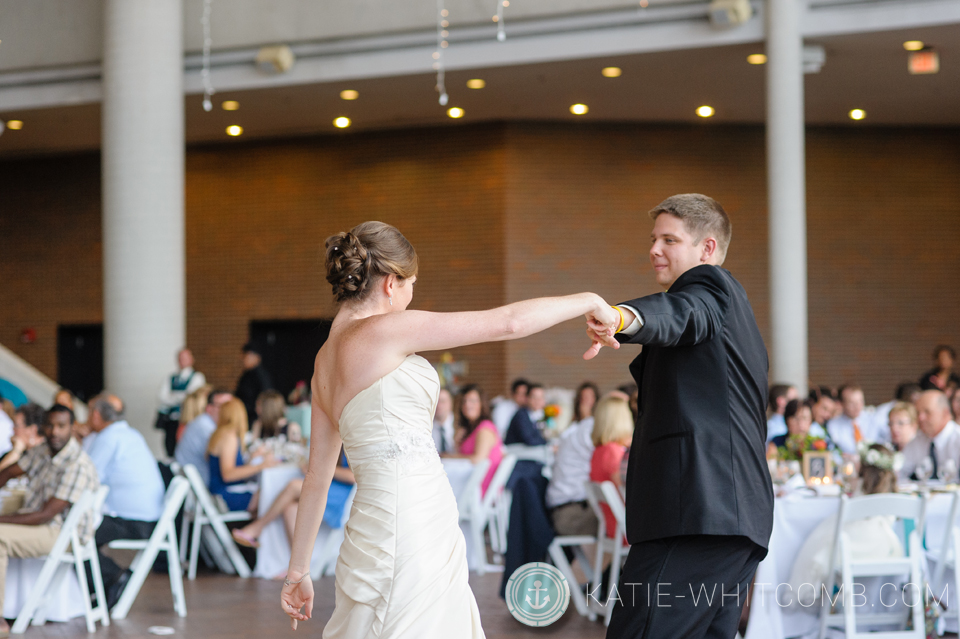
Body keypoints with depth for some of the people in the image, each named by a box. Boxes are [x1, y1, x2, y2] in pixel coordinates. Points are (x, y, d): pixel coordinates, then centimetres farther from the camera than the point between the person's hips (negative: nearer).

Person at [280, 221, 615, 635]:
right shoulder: (384, 330, -10)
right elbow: (507, 323, -9)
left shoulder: (326, 358, 15)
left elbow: (318, 473, 20)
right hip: (410, 534, -9)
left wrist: (298, 569, 25)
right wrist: (588, 302, 4)